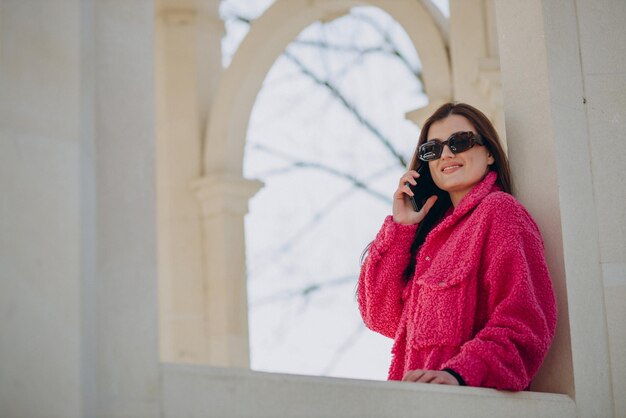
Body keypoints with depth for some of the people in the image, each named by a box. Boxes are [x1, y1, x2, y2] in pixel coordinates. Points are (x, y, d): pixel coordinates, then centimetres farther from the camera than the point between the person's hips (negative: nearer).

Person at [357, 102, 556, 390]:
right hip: (416, 395, 6)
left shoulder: (497, 210, -1)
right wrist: (401, 226, 7)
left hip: (470, 398, -6)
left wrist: (458, 373, -26)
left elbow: (523, 324, -12)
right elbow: (381, 318, 11)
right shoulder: (435, 225, 18)